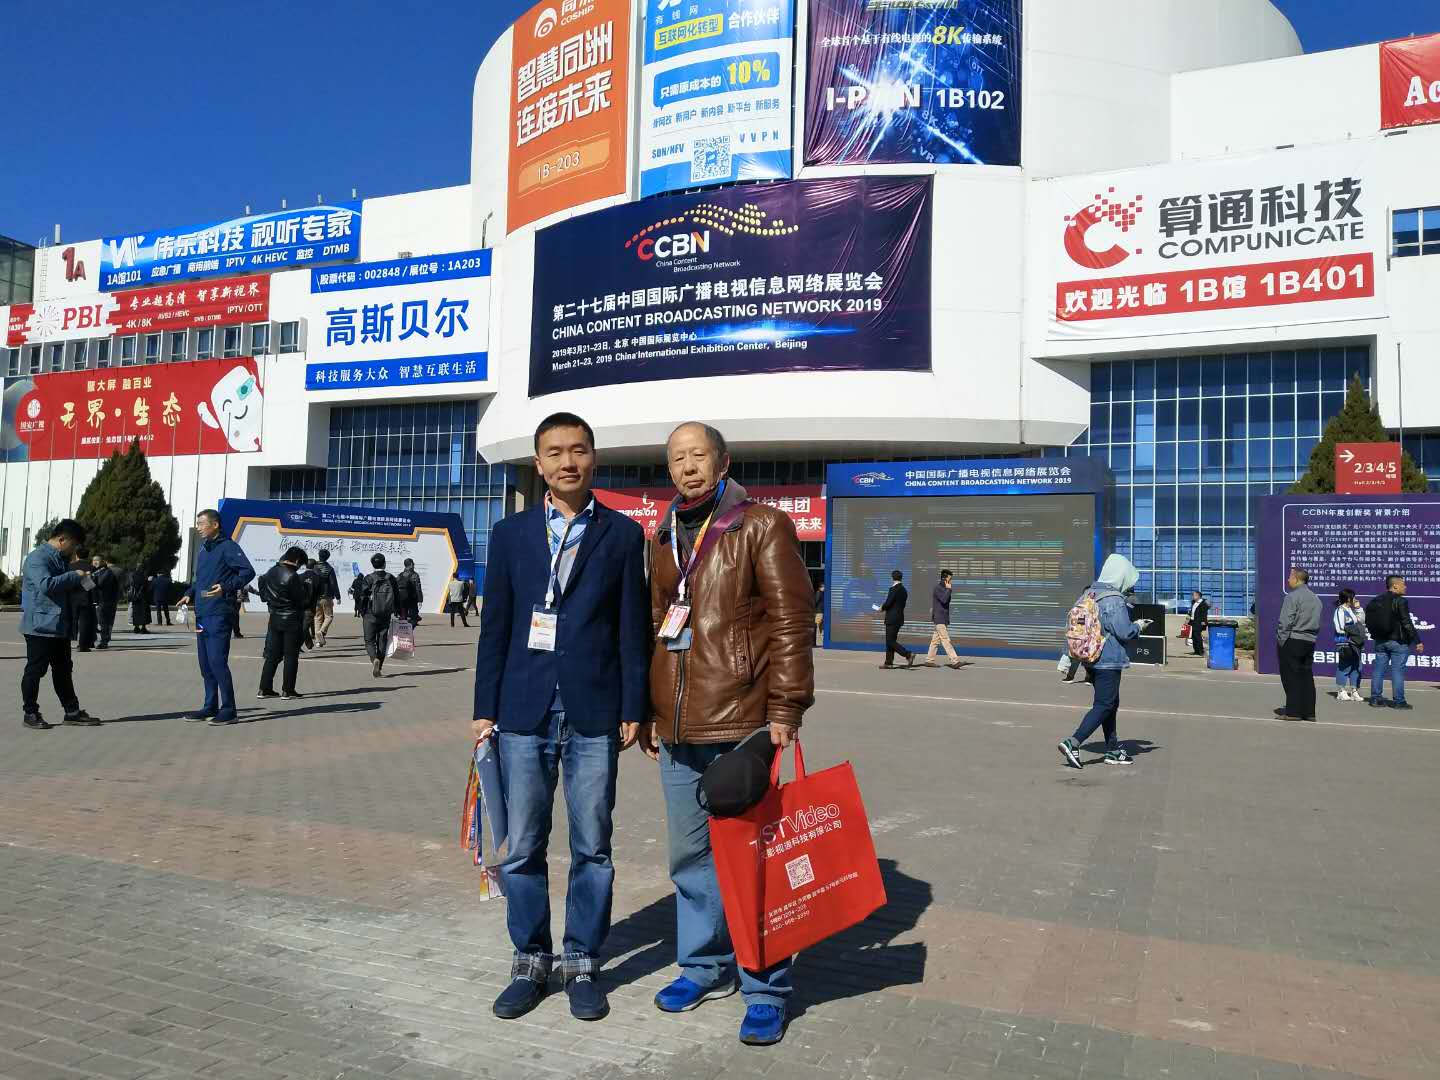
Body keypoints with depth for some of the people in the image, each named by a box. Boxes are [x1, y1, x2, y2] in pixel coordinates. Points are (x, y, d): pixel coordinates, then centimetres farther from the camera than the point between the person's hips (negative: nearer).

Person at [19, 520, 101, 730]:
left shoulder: (61, 559, 16)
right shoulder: (37, 558, -13)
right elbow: (46, 584, -28)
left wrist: (82, 583, 9)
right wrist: (74, 576, -21)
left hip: (60, 626, 9)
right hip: (40, 626, -9)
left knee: (64, 670, 12)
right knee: (35, 670, 1)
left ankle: (72, 712, 16)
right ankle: (30, 713, 11)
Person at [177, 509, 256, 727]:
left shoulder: (227, 546, -8)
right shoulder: (203, 549, 19)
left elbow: (248, 571, -16)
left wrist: (226, 587, -26)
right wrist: (190, 594, 12)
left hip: (219, 614, -9)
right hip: (202, 614, 9)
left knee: (217, 661, -10)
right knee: (205, 663, 12)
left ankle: (229, 711, -5)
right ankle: (210, 707, 21)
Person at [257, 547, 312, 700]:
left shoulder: (270, 572, 6)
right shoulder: (292, 576, -18)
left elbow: (264, 595, 15)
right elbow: (303, 601, -13)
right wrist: (305, 588, 3)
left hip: (274, 618, 7)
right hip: (292, 620, -7)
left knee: (272, 654, 12)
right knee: (291, 656, 1)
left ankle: (264, 689, 13)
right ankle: (287, 690, 3)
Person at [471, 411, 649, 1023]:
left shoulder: (622, 535, 4)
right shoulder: (511, 535, 9)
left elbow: (632, 629, 3)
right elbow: (495, 627, 8)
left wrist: (633, 710, -1)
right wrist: (486, 709, 5)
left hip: (594, 716, -1)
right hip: (524, 713, 2)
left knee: (592, 847, 6)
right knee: (523, 847, 8)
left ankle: (582, 965, 21)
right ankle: (530, 963, 24)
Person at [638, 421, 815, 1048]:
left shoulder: (762, 527, -4)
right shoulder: (664, 539, 15)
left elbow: (792, 621, -8)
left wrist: (785, 709, -13)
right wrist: (649, 713, 17)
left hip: (741, 725, -6)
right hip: (677, 729, 6)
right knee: (690, 855, 15)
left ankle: (767, 989, 16)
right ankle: (704, 966, 33)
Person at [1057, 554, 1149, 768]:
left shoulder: (1088, 595, 8)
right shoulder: (1115, 601, -17)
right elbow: (1124, 632, -16)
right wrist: (1139, 626, 3)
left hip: (1091, 659, 9)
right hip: (1109, 661, -9)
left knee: (1111, 703, 18)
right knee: (1104, 706, -5)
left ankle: (1113, 751, 24)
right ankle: (1072, 743, -15)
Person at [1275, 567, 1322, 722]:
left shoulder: (1292, 596, -11)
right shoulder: (1316, 599, 14)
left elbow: (1285, 622, -15)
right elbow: (1318, 623, 13)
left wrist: (1280, 640, -9)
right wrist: (1311, 637, 14)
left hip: (1293, 641, -7)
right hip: (1310, 641, 7)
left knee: (1291, 676, -2)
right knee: (1306, 675, 10)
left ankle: (1293, 711, -2)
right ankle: (1309, 711, 11)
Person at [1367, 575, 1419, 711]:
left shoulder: (1375, 601, 9)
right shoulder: (1400, 601, -12)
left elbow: (1368, 622, 12)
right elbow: (1407, 623, -16)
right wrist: (1417, 640, -11)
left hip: (1380, 642, 6)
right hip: (1398, 641, -6)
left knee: (1378, 670, 8)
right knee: (1397, 671, -2)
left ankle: (1375, 699, 10)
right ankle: (1398, 701, 1)